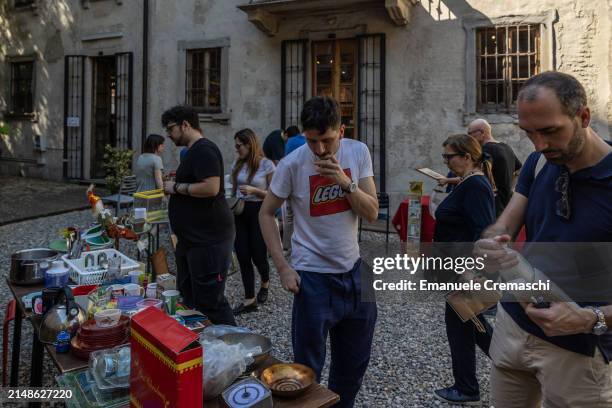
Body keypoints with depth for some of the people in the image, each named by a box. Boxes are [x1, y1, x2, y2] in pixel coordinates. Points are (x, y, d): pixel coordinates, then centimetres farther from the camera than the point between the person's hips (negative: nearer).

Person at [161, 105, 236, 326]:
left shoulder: (204, 150, -15)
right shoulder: (193, 151, 17)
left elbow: (211, 188, -27)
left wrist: (177, 187, -15)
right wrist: (173, 187, 11)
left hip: (208, 239, -11)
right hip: (191, 239, 11)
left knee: (210, 302, -6)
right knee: (187, 297, 17)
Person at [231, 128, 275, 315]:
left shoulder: (267, 165, -8)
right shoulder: (237, 164, 7)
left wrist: (253, 190, -19)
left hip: (259, 211, -5)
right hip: (240, 212, 5)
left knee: (258, 255, 2)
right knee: (243, 256, 2)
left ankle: (265, 282, 36)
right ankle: (249, 300, 12)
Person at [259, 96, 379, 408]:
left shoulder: (358, 152, -5)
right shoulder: (292, 164, -14)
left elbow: (372, 213, -6)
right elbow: (266, 214, -4)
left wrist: (345, 181, -22)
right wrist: (282, 267, -11)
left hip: (353, 268, 4)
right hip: (312, 275, -4)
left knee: (355, 359, 20)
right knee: (308, 367, 8)